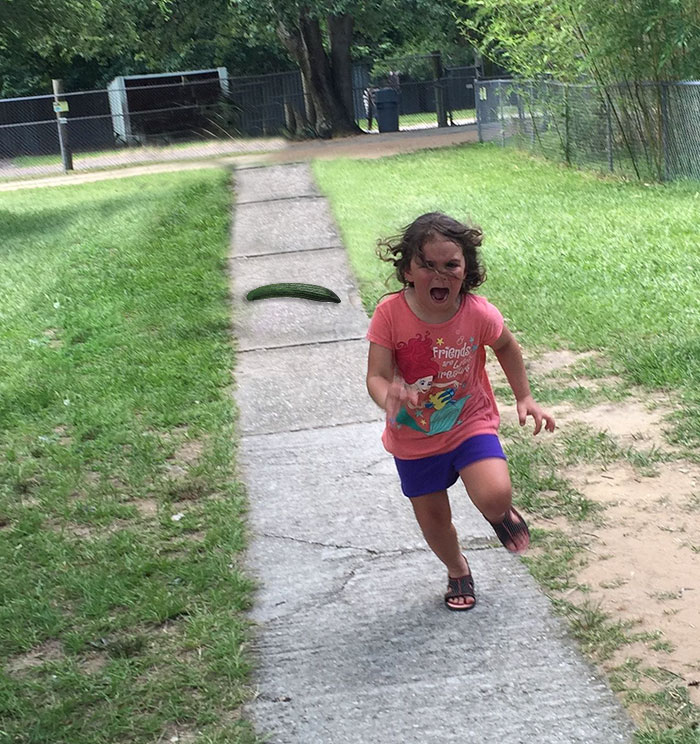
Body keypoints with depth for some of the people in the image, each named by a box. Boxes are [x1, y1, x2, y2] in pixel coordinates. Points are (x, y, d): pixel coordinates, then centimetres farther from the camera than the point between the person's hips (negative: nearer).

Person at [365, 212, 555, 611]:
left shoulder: (478, 313, -20)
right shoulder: (390, 313, -23)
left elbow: (507, 347, 2)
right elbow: (376, 376, -23)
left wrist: (525, 397, 3)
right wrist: (388, 396, -45)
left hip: (470, 423, -1)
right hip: (414, 438, 1)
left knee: (494, 496, -24)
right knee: (433, 518, 14)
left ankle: (501, 513, 16)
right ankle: (458, 570, 48)